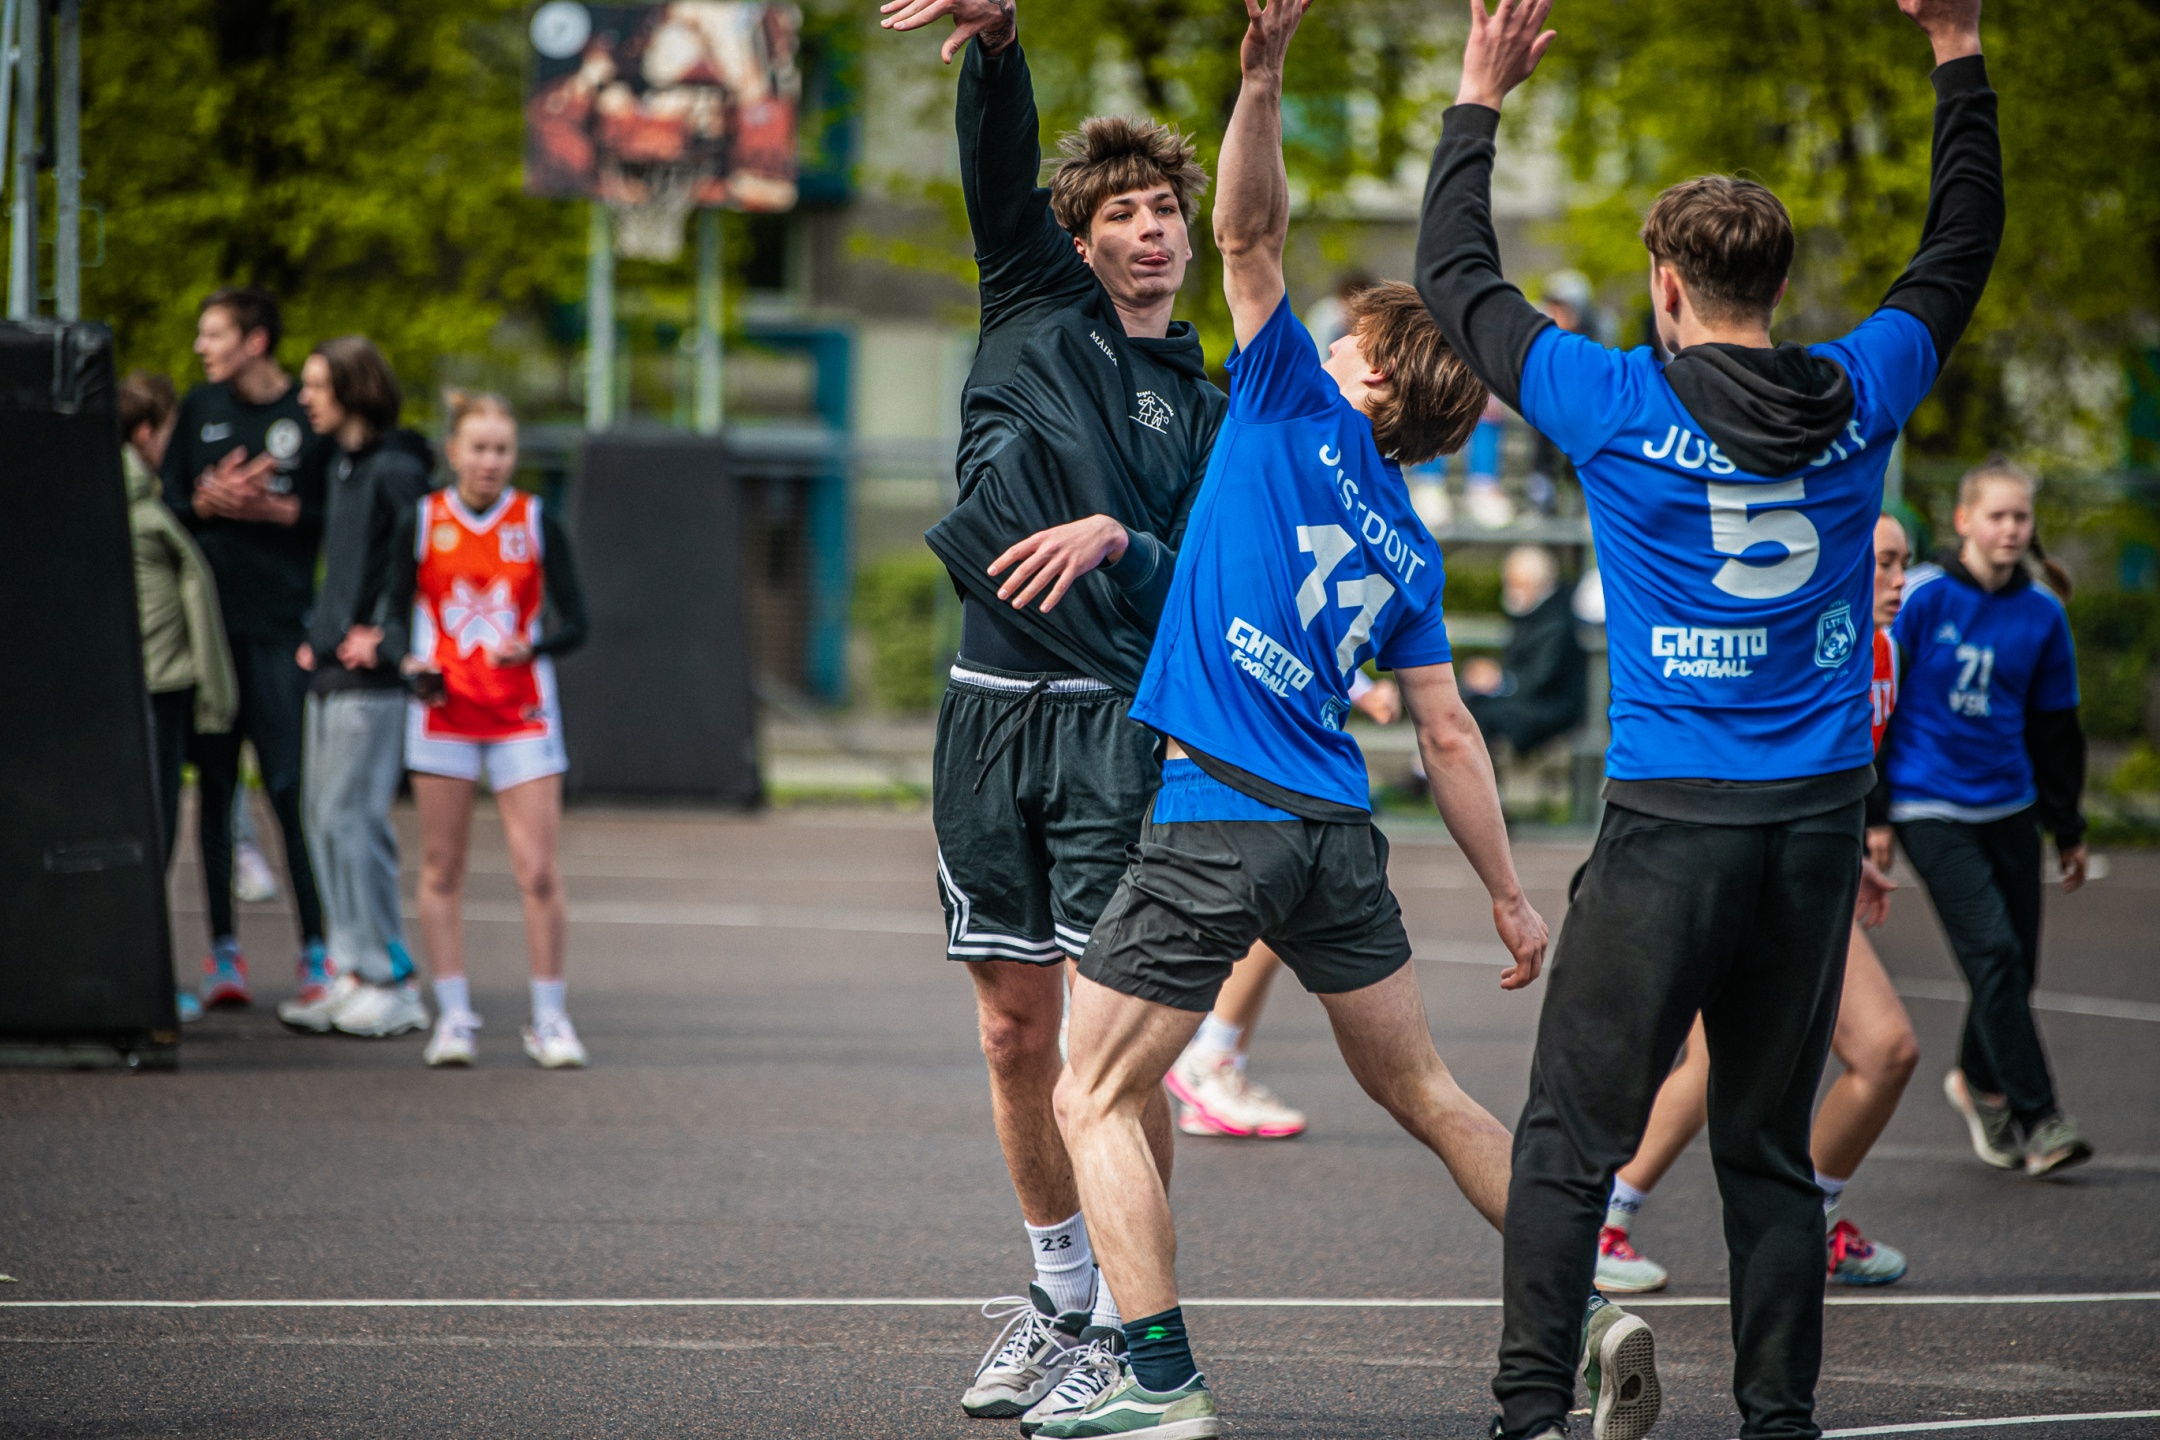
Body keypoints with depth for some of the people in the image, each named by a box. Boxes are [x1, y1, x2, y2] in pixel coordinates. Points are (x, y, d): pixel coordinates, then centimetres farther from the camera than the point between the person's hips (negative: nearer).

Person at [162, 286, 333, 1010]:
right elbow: (167, 502, 12)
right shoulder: (199, 409, 11)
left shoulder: (311, 415, 0)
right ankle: (223, 949, 9)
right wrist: (208, 503, -7)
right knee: (215, 785, 5)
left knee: (293, 788, -7)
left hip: (282, 626, -4)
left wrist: (279, 510, -14)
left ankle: (317, 948, -4)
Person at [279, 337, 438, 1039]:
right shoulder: (344, 465, 16)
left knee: (351, 817, -10)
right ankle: (351, 969, 13)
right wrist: (318, 633, 15)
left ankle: (388, 982, -5)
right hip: (331, 668, 10)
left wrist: (383, 634, -17)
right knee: (324, 814, 9)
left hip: (370, 677, -10)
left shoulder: (394, 471, -13)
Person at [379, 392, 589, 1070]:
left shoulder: (536, 523, 1)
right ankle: (453, 1017, 10)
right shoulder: (422, 522, 2)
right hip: (443, 710, 1)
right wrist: (407, 662, -14)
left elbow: (573, 624, 1)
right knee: (441, 868, 3)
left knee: (539, 871, -6)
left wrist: (531, 647, -19)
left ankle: (549, 1019, 3)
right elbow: (395, 614, 6)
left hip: (522, 714, -1)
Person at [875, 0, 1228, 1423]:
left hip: (1123, 717, -2)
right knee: (1017, 1031, 8)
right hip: (994, 705, 2)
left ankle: (1118, 1321, -2)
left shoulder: (1207, 410, 11)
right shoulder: (1036, 303, 14)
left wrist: (1121, 543, -17)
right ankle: (1056, 1292, 22)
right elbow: (1000, 159, -1)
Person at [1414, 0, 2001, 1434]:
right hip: (1819, 824, 4)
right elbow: (1961, 252, 20)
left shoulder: (1622, 404, -6)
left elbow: (1458, 278, 7)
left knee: (1572, 1136, -1)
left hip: (1672, 826, -4)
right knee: (1771, 1146, 11)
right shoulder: (1859, 398, 3)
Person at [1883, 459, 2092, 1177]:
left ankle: (1979, 1079, 34)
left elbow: (2055, 727, 16)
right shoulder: (1923, 597, -9)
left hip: (2008, 804, 5)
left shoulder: (2040, 614, 5)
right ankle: (2035, 1117, -11)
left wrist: (2069, 829, 21)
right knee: (1994, 953, -14)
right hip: (1931, 806, -5)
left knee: (2016, 961, 7)